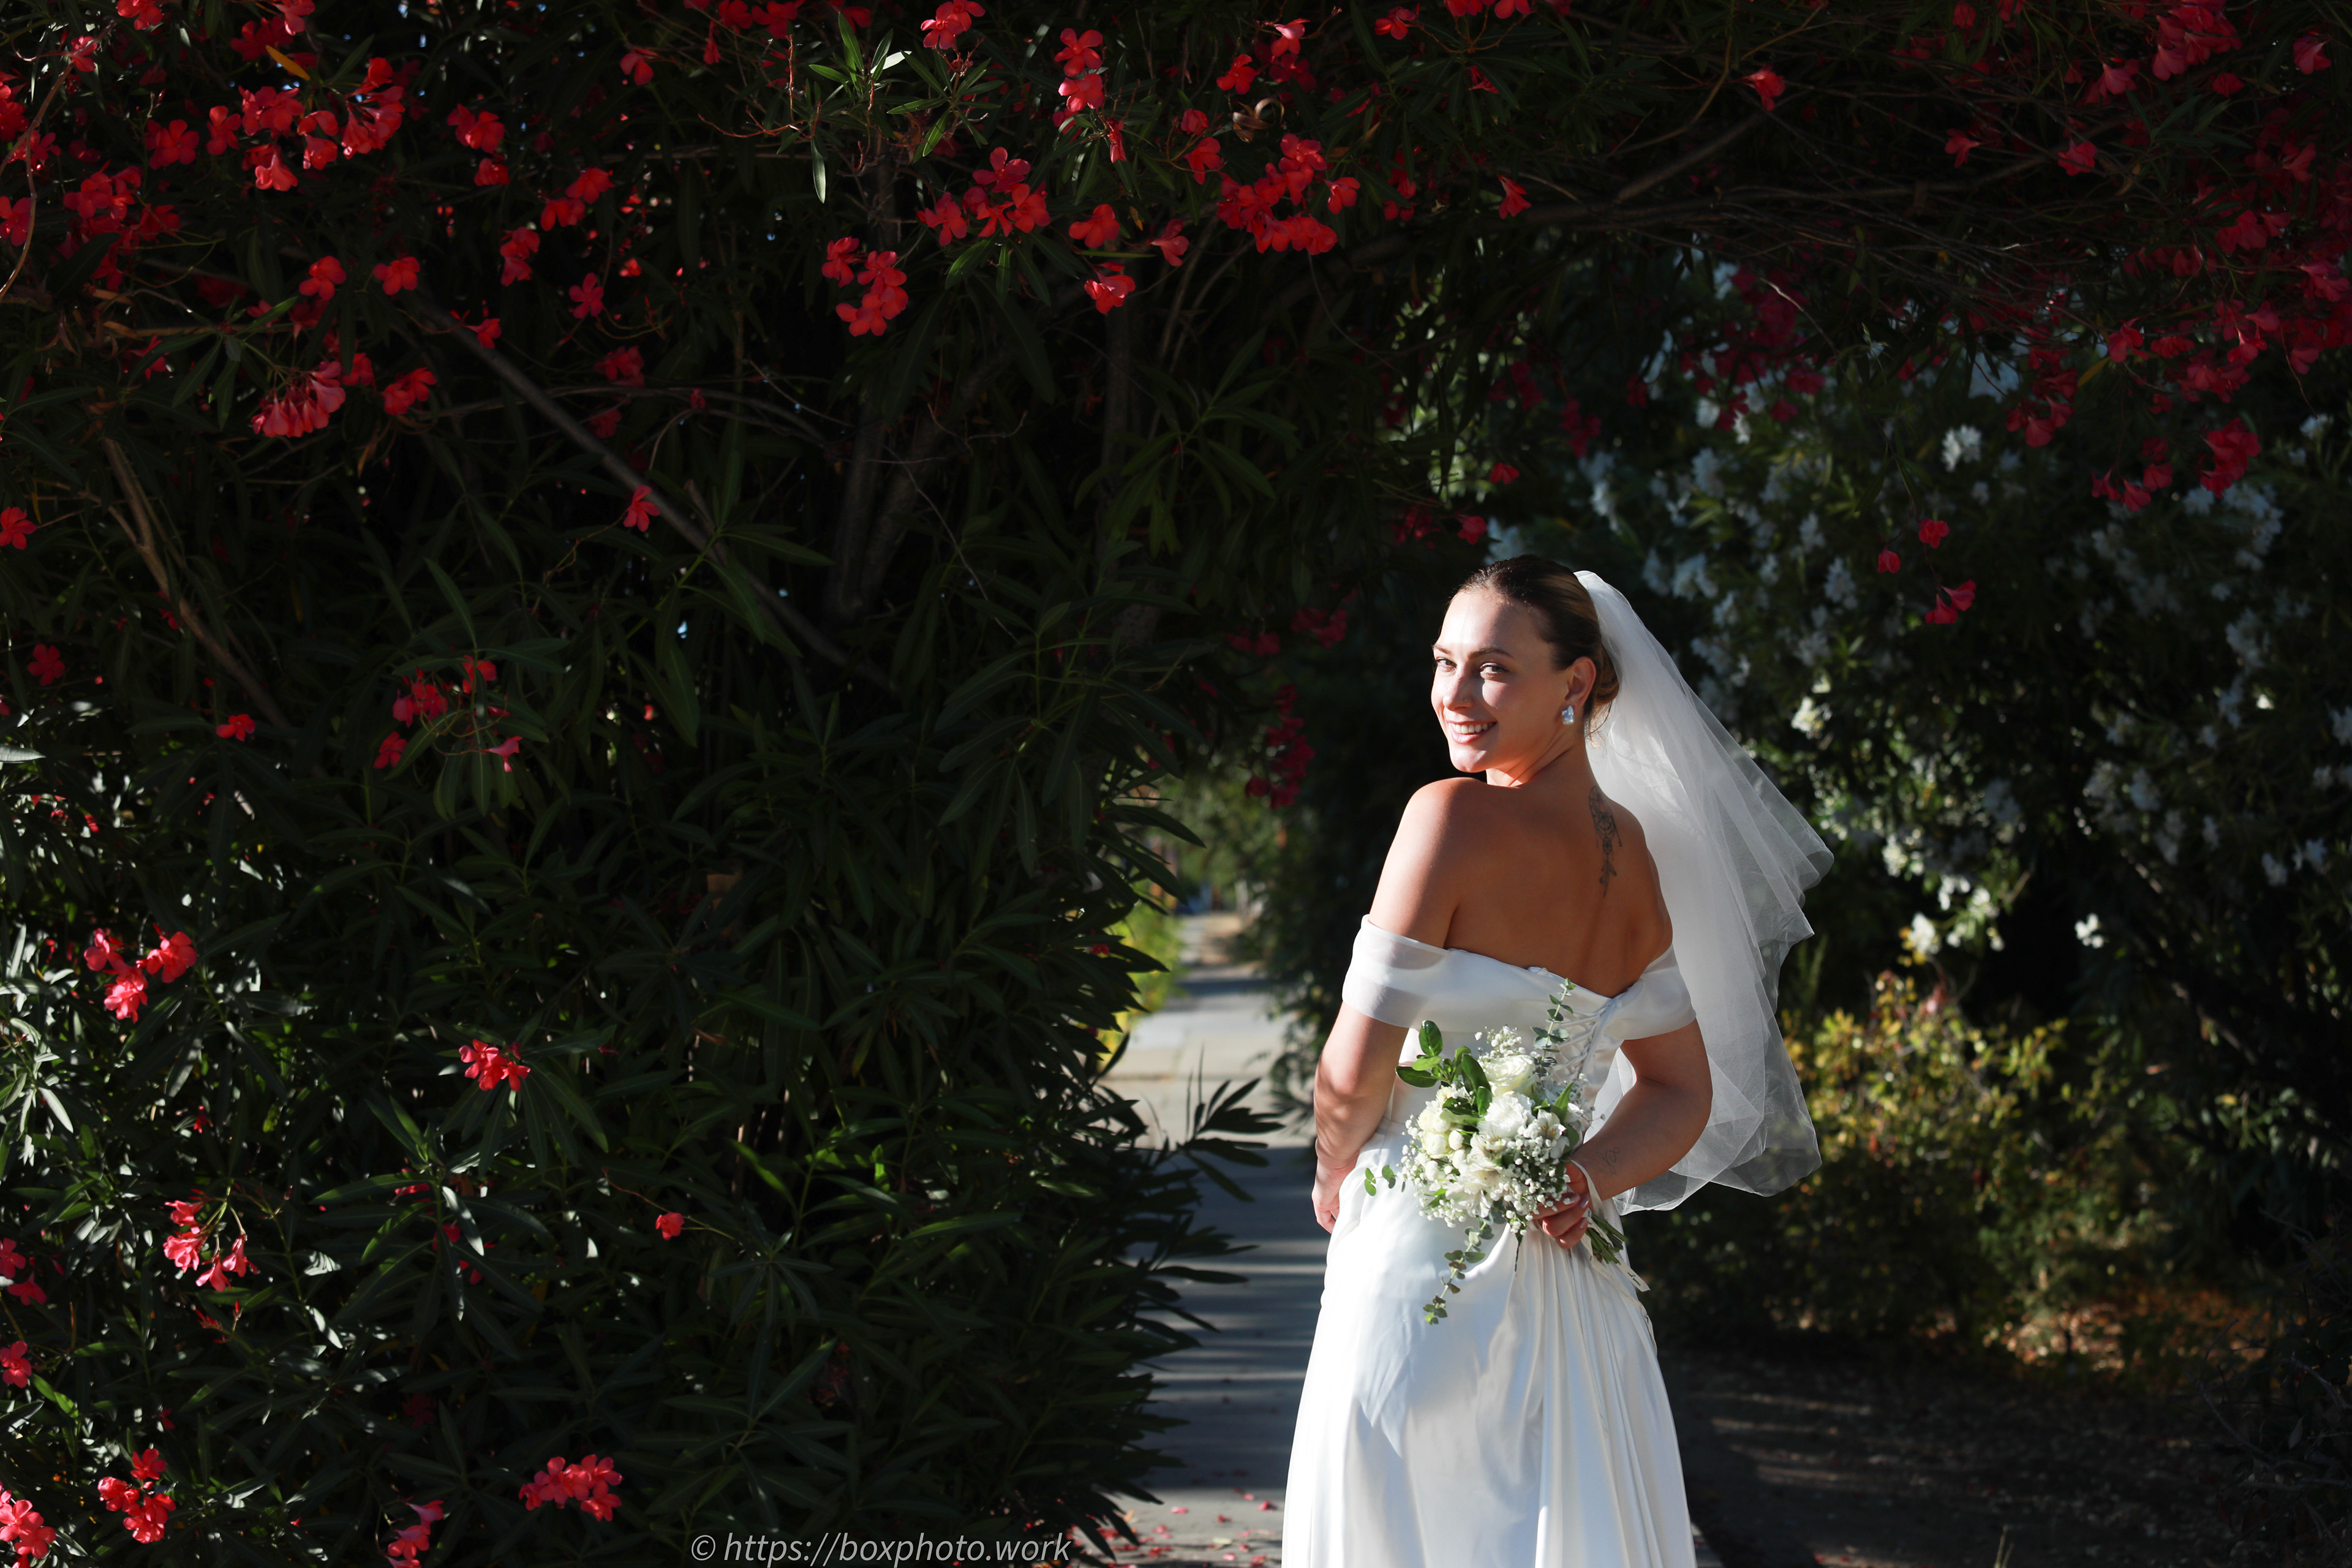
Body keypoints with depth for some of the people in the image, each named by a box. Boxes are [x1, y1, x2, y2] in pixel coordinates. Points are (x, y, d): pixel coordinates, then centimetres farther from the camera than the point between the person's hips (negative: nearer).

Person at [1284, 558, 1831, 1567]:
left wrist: (1333, 1179, 6)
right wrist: (1590, 1180, -2)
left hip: (1423, 1267, -7)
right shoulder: (1630, 852, 9)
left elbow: (1354, 1075, -13)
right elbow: (1683, 1091, 13)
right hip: (1567, 1289, 7)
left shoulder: (1452, 819, -14)